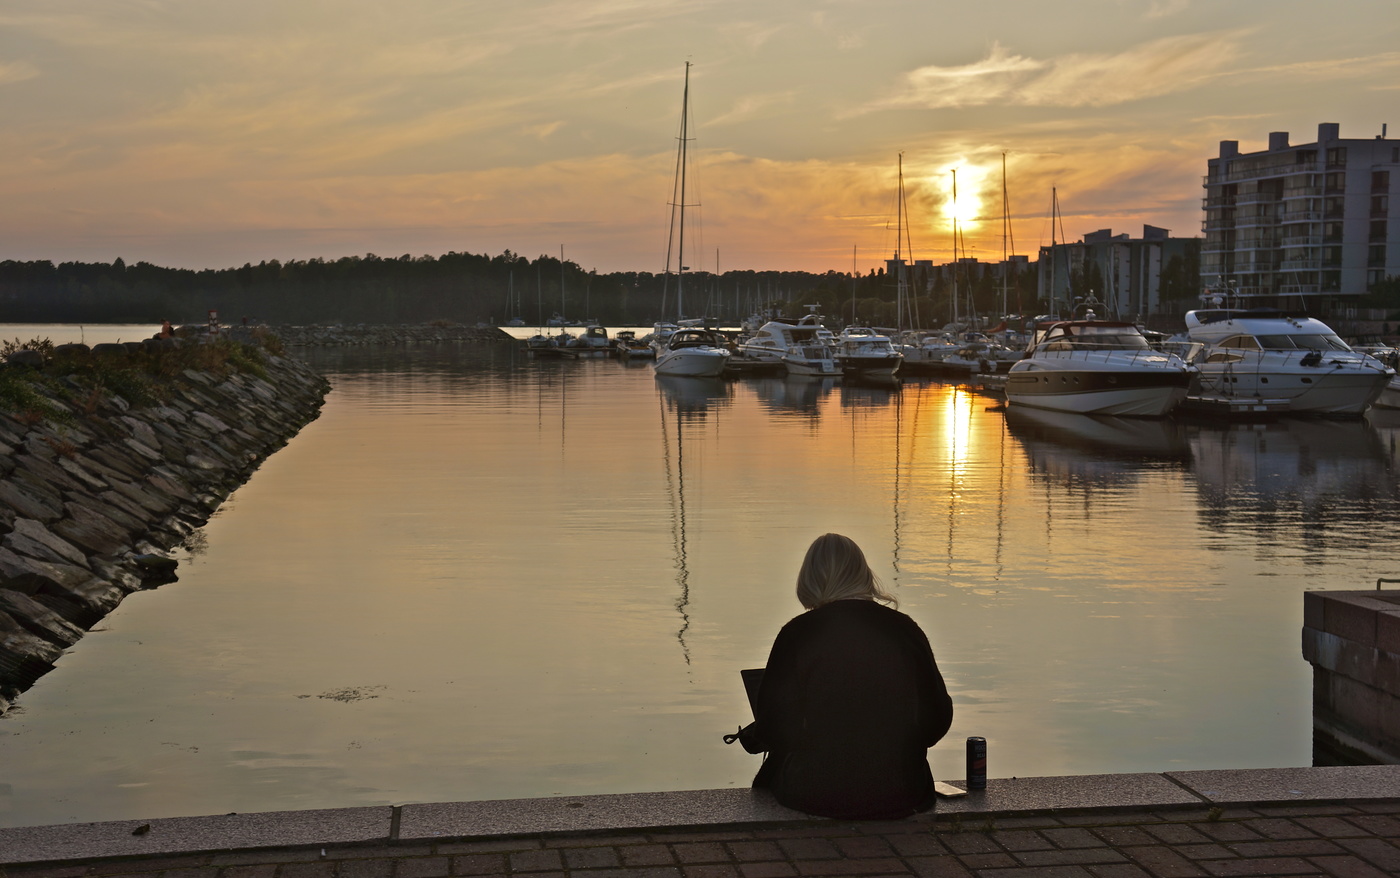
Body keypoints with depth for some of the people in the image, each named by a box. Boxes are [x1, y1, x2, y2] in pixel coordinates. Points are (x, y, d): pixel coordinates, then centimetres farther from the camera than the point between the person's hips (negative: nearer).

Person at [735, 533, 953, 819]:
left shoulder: (797, 634, -8)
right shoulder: (906, 630, 1)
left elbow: (774, 728, -5)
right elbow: (939, 720, 7)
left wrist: (749, 735, 18)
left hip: (818, 796, -4)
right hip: (901, 793, 4)